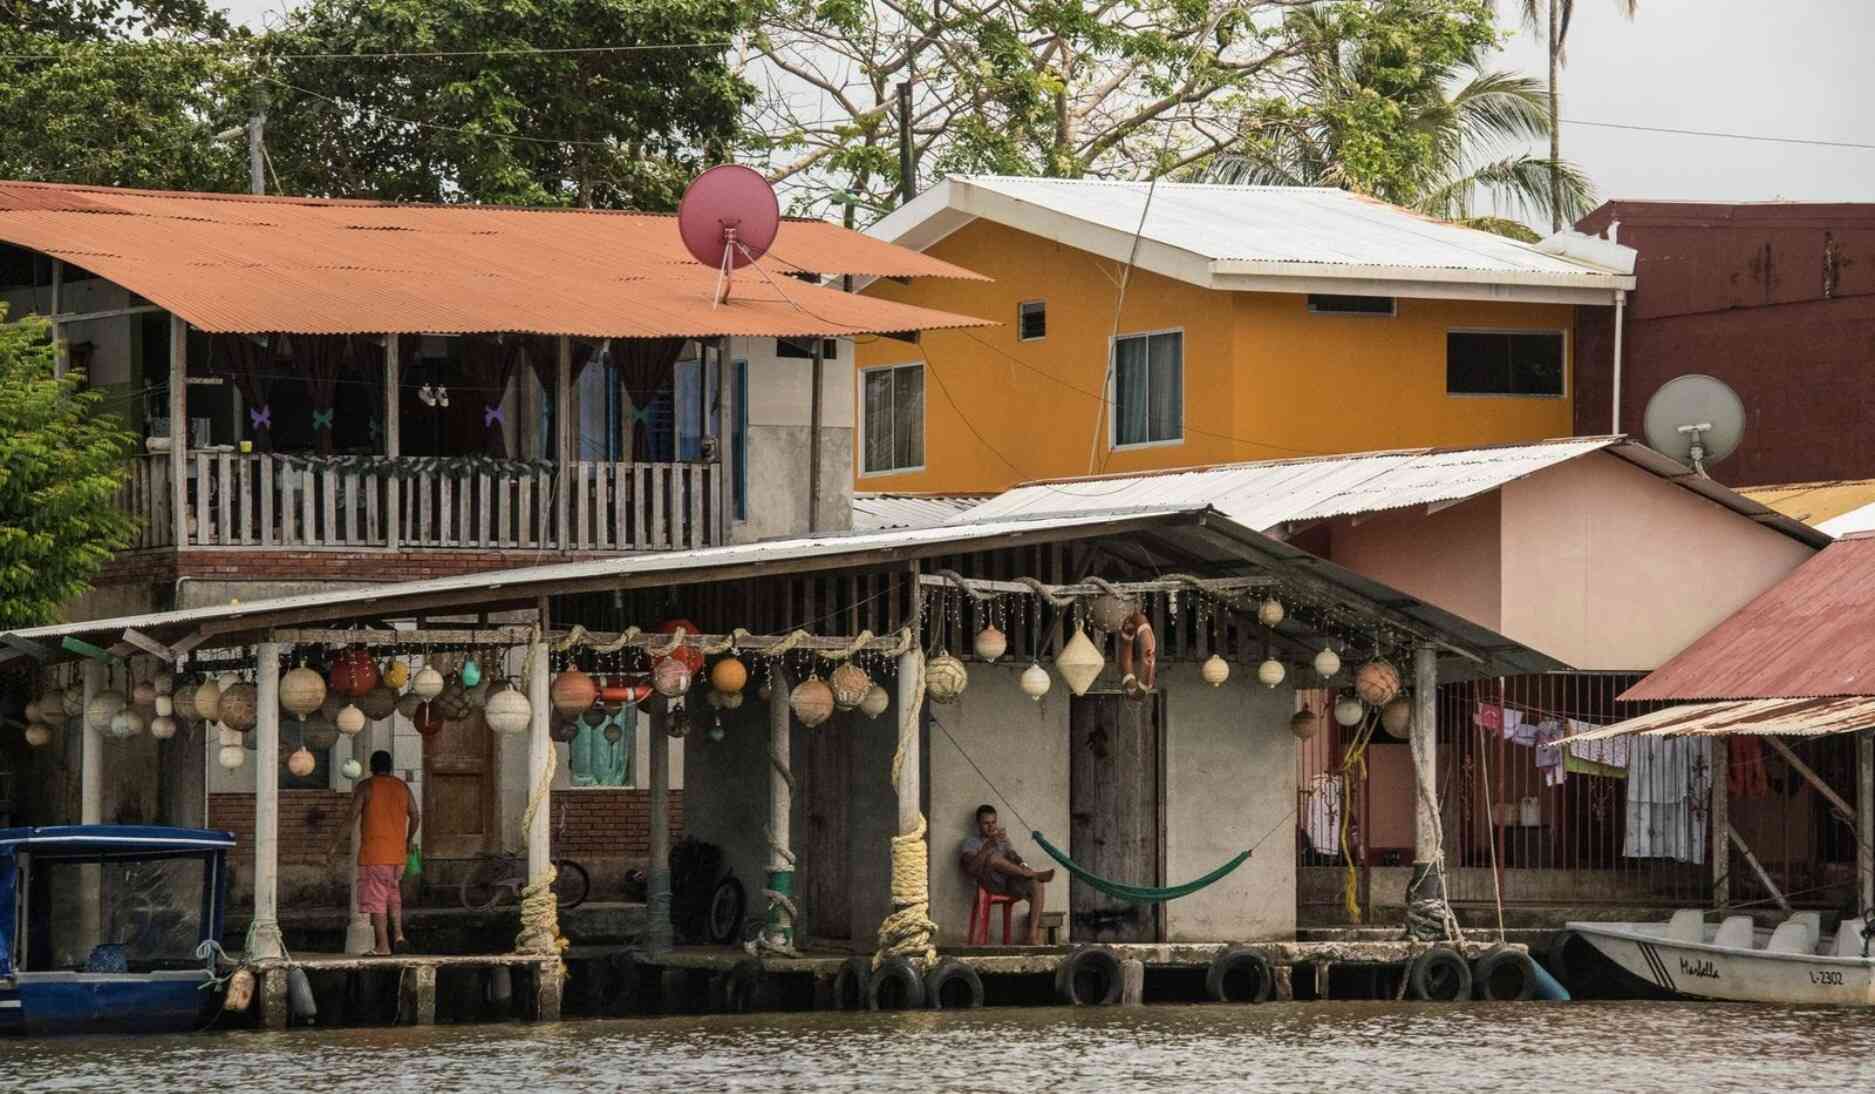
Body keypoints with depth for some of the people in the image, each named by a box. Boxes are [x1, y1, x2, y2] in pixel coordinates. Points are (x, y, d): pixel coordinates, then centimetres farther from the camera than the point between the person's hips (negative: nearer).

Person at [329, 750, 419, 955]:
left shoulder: (365, 787, -5)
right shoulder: (402, 787, 9)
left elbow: (352, 818, -11)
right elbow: (415, 817, 12)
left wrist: (335, 844, -5)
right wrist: (410, 839, 29)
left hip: (374, 853, -5)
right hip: (398, 853, 5)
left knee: (376, 899, -1)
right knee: (392, 893, 21)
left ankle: (383, 945, -3)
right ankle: (398, 934, 5)